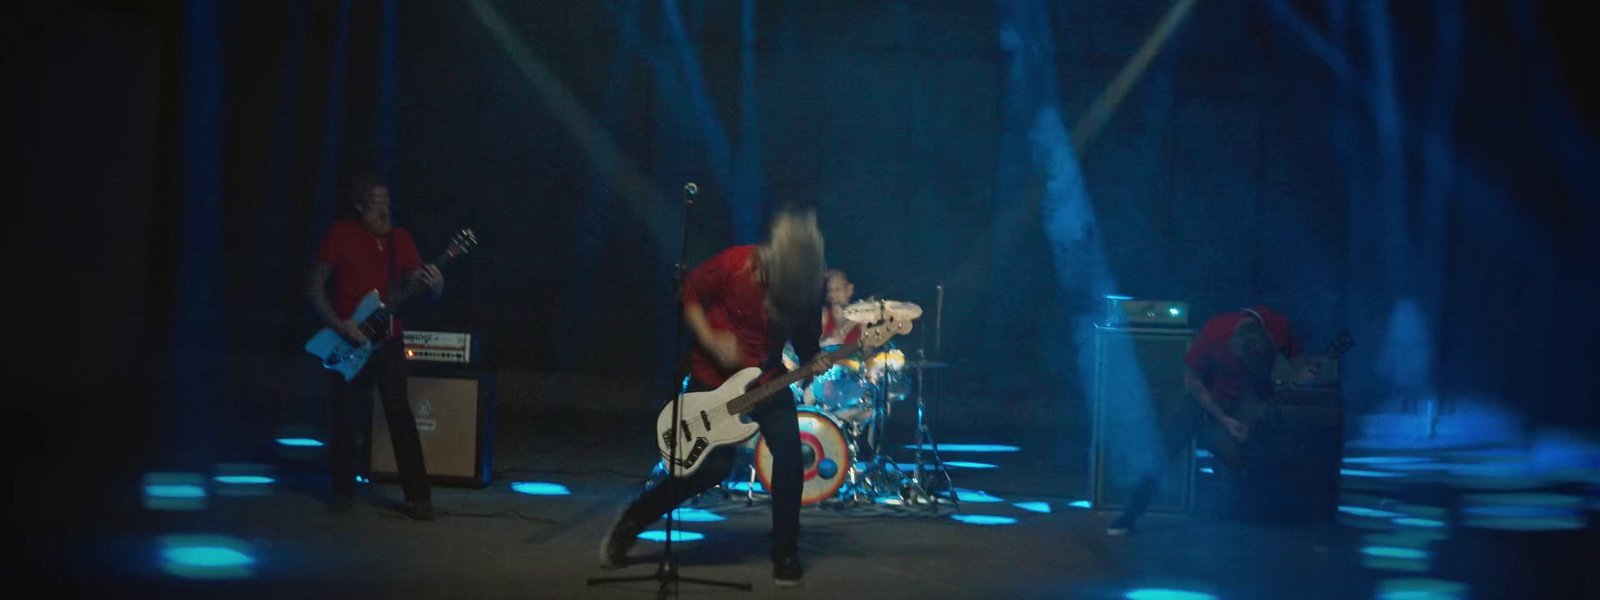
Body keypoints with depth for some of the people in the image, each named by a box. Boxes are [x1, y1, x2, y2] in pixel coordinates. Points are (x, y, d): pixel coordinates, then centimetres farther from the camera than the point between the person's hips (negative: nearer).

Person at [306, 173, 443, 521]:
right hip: (347, 342, -1)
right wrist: (339, 325, -14)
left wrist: (434, 287, -16)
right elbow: (314, 287, -3)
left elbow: (420, 288, 8)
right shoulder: (341, 235, -4)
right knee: (346, 418, 4)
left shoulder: (400, 239, 6)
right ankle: (343, 490, 20)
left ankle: (418, 496, -5)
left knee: (400, 415, -6)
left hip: (387, 339, 2)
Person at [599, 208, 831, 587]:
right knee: (713, 467, -9)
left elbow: (806, 340, 5)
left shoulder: (809, 286, -10)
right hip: (714, 378, -4)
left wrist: (814, 361, -17)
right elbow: (689, 294, -8)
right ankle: (628, 526, 11)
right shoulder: (734, 265, -22)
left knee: (789, 457, -14)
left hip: (766, 379, 4)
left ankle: (785, 555, 3)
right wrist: (711, 342, -19)